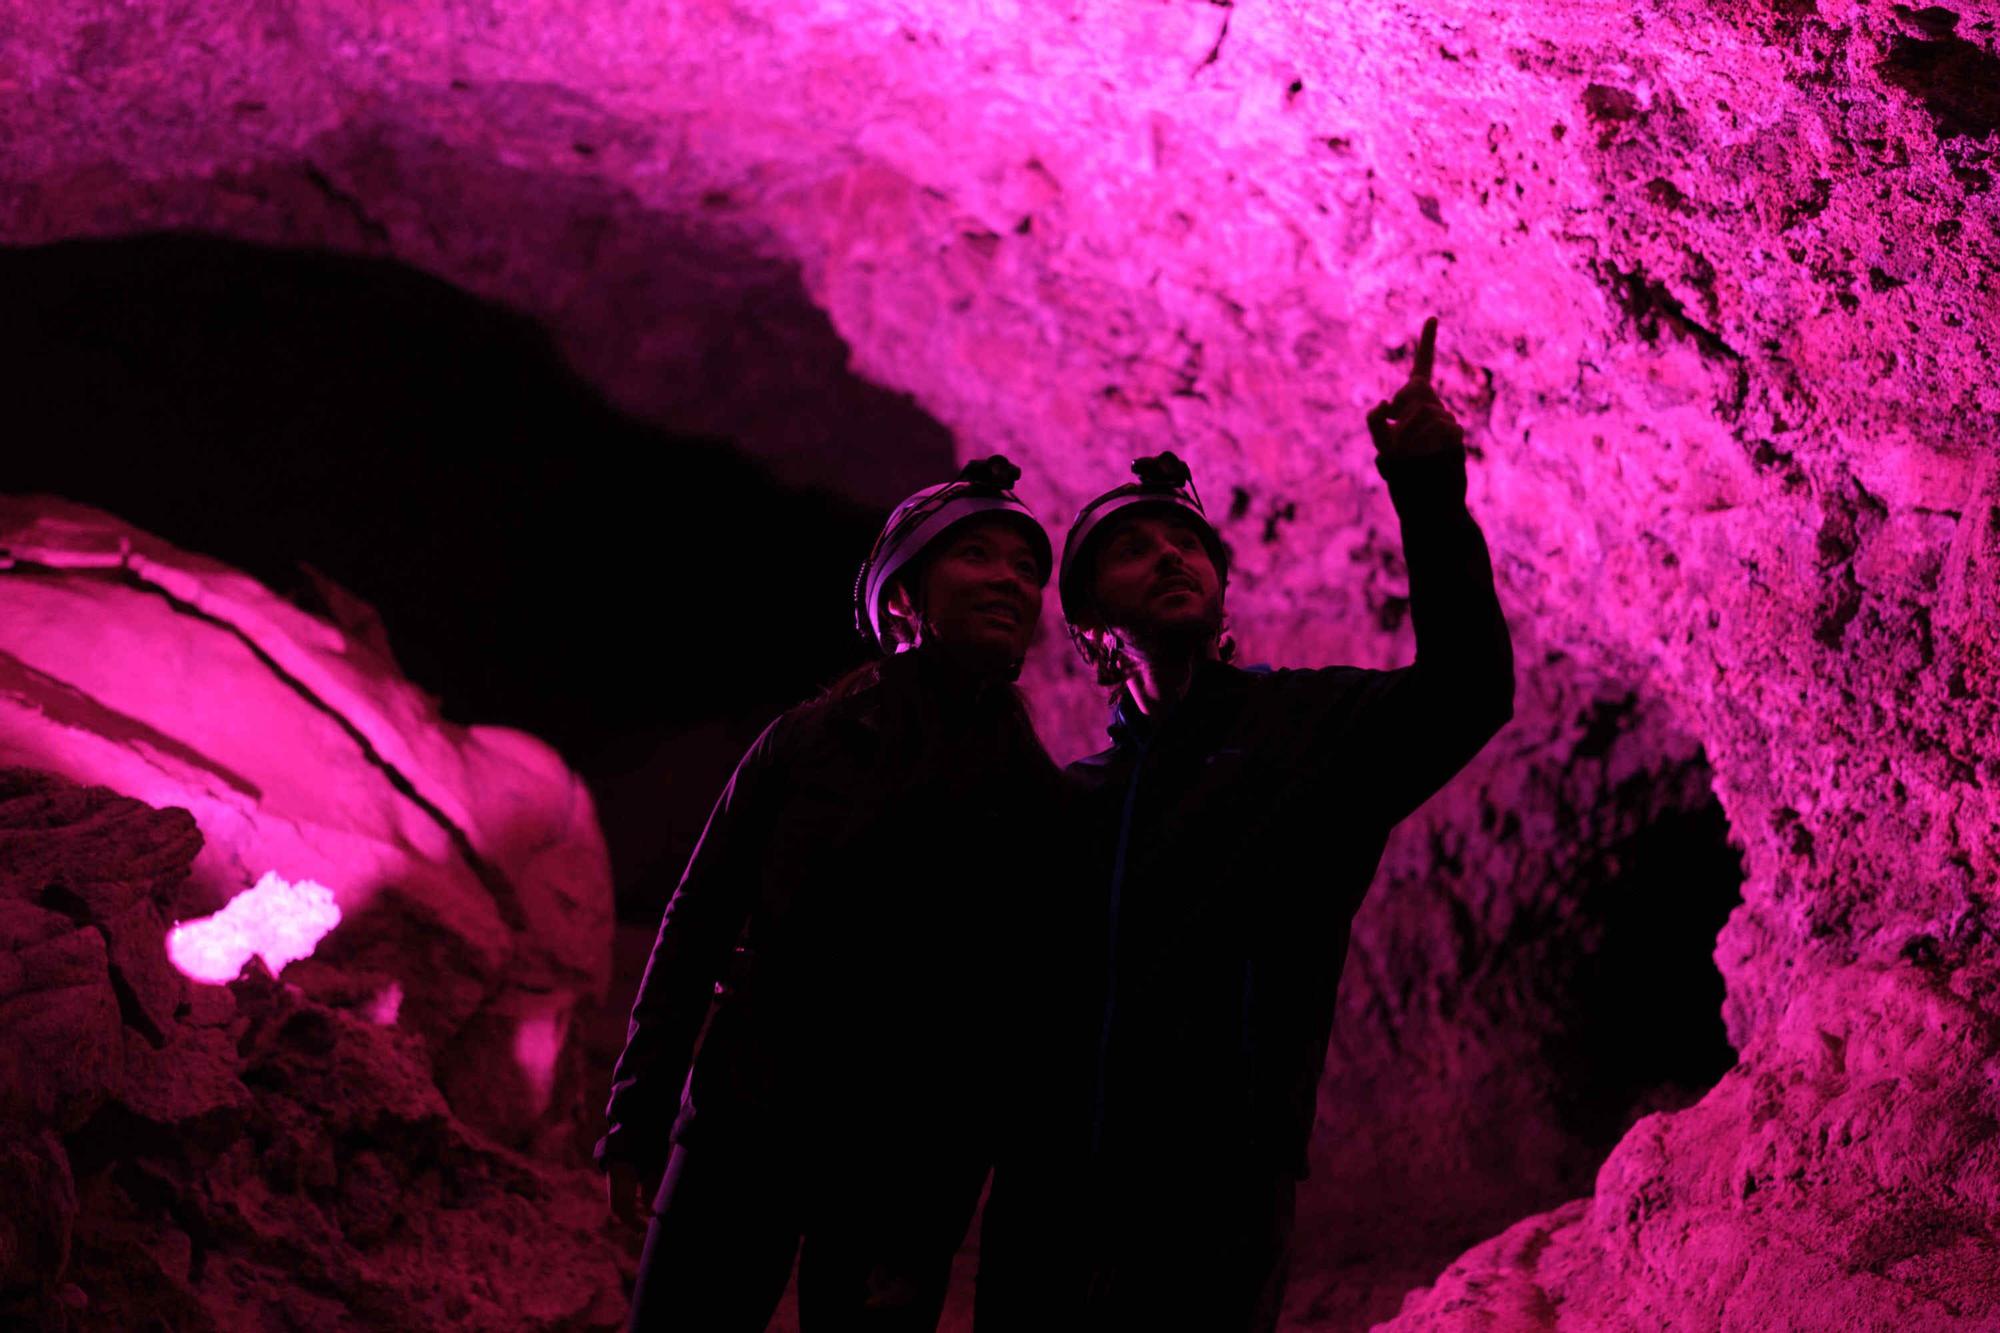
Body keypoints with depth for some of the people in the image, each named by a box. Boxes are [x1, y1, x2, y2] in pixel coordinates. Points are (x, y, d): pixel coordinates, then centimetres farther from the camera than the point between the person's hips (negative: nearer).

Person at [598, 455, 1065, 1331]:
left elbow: (1041, 1011, 4)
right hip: (744, 1131, 0)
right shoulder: (806, 743, 4)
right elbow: (695, 928, 5)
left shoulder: (1043, 800, 6)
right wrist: (636, 1116, -1)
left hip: (907, 1173, 0)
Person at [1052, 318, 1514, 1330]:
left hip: (1219, 1181, -4)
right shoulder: (1083, 791, 18)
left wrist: (1429, 499, -21)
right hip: (1068, 1188, 4)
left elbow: (1466, 691, -11)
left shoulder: (1313, 721, 7)